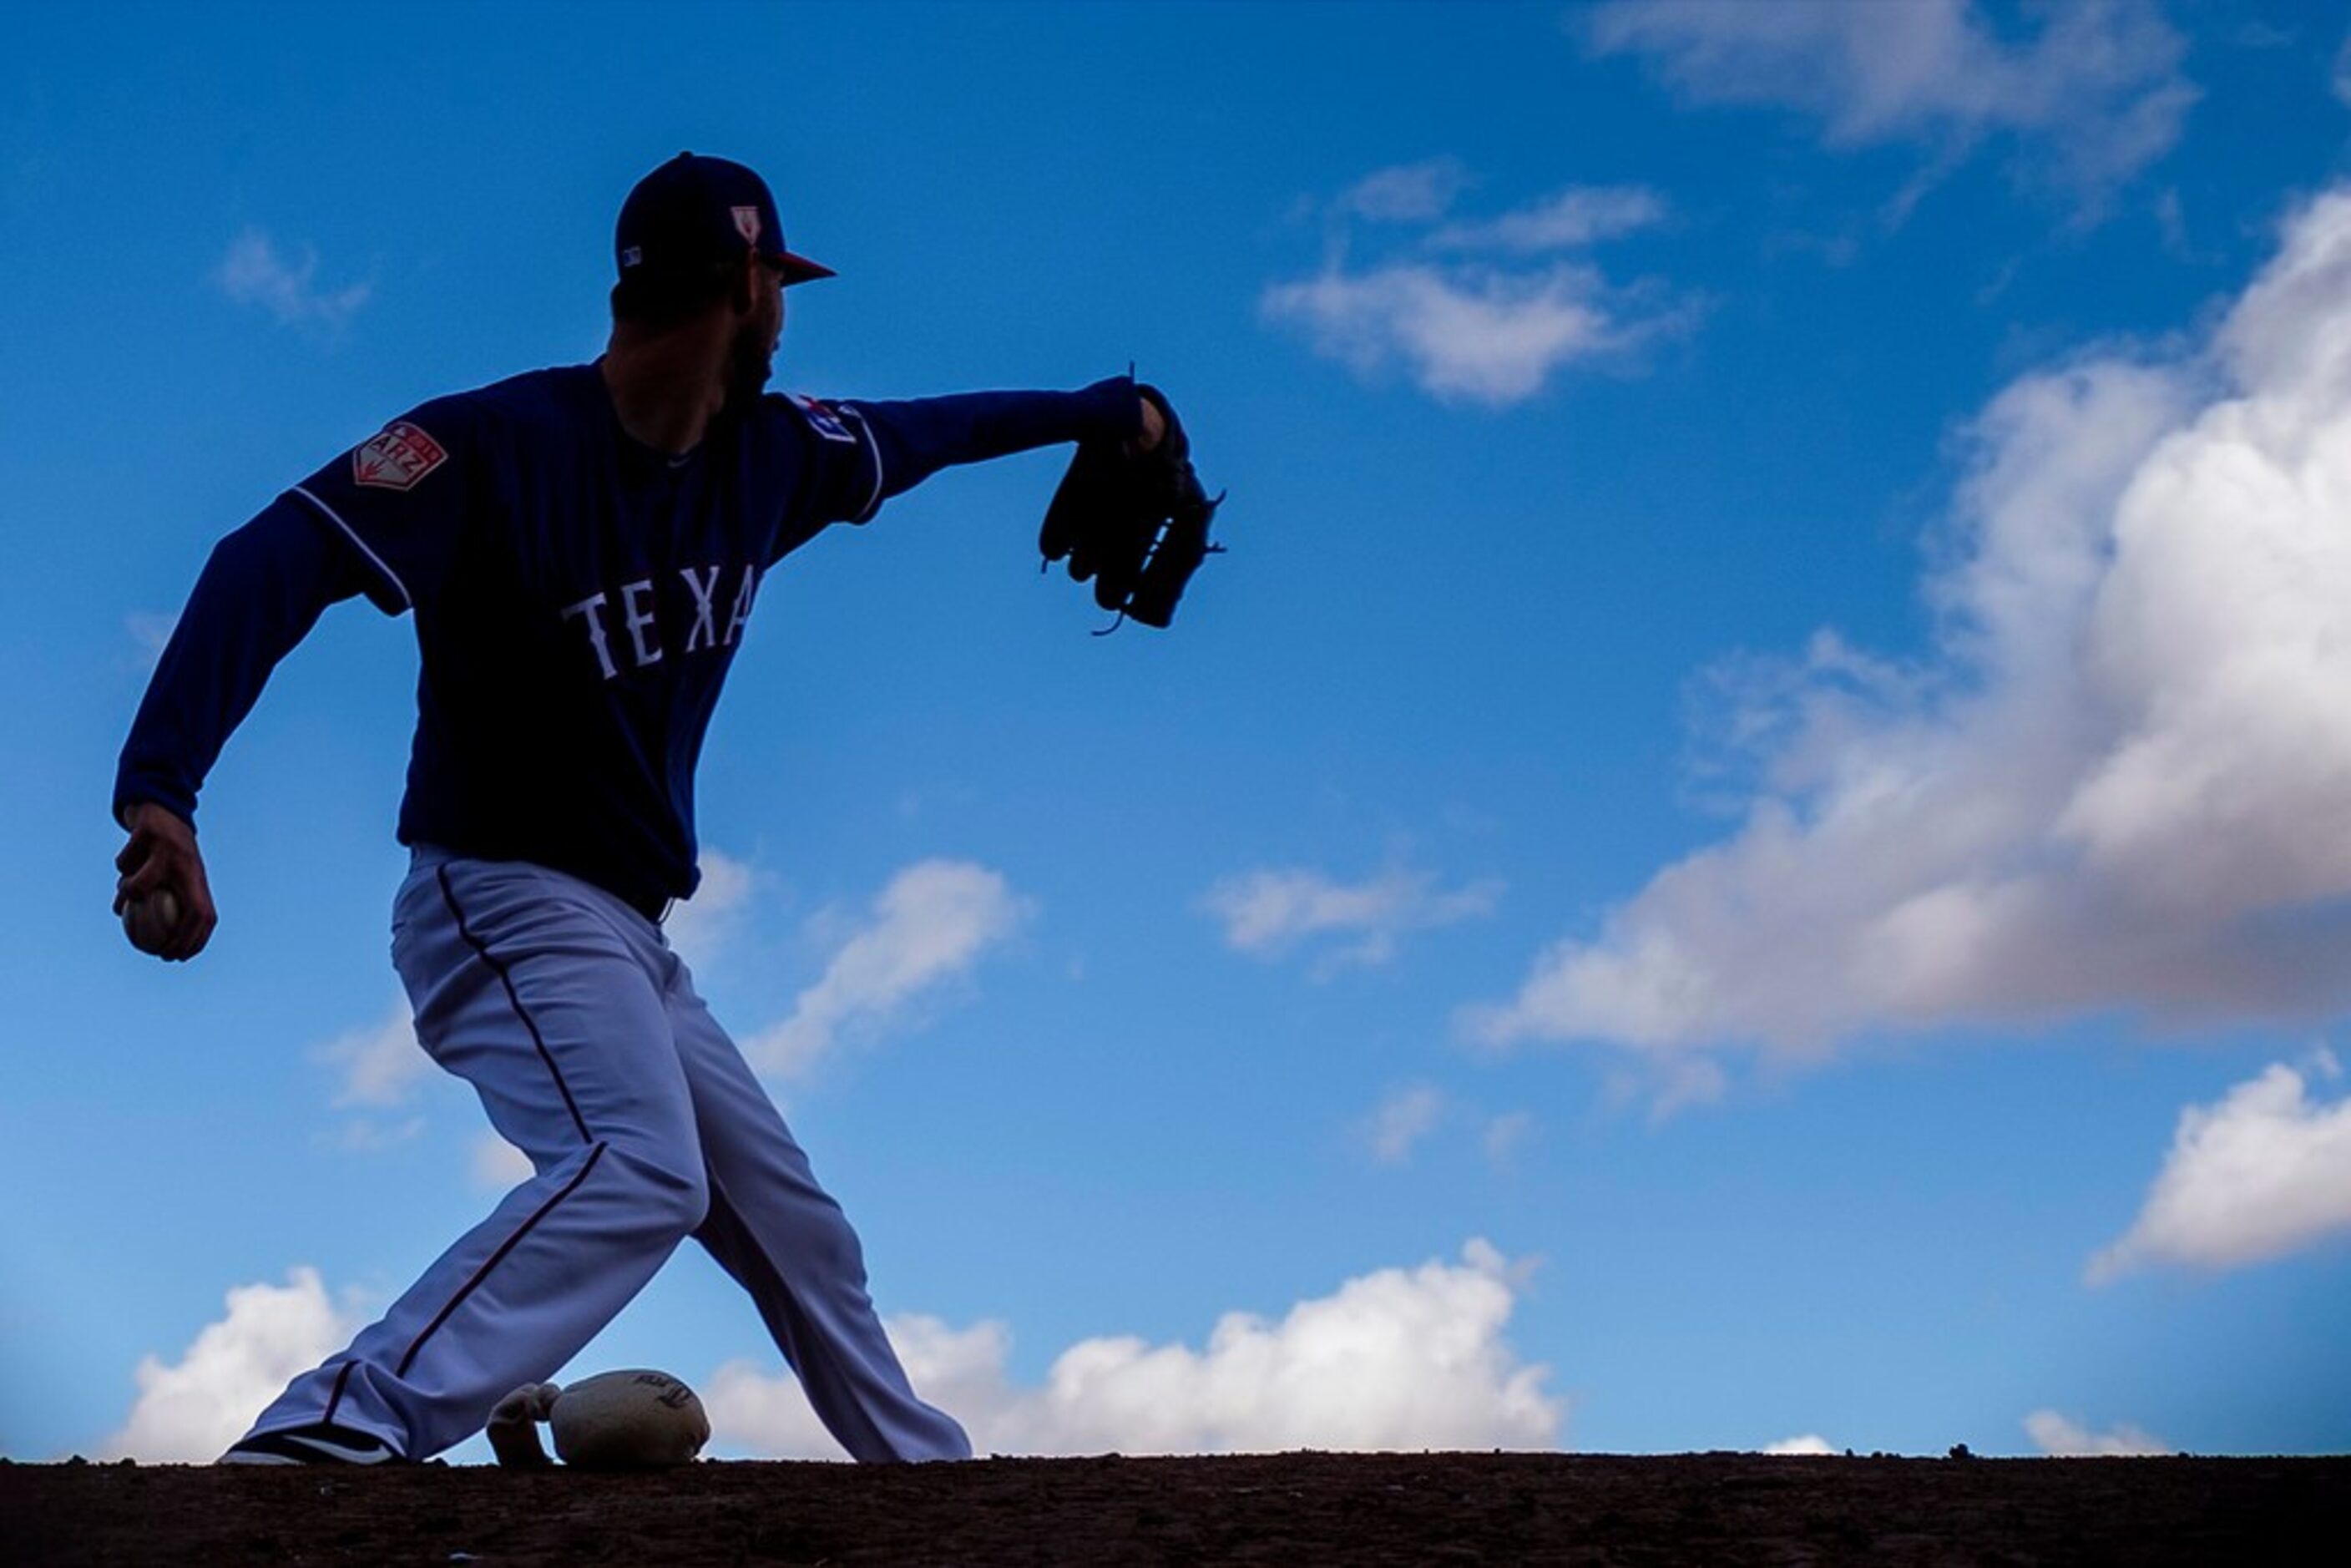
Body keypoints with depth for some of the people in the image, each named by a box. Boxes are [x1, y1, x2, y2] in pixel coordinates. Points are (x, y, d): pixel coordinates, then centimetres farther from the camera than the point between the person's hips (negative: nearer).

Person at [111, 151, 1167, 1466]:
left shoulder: (767, 456, 6)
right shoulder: (498, 444, -18)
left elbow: (921, 432, 24)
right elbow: (276, 561, -27)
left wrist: (1107, 409, 36)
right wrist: (159, 789, -41)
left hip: (626, 940, 8)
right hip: (503, 901, -8)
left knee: (799, 1229, 17)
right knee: (642, 1170, -32)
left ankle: (940, 1480, 33)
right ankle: (337, 1432, -38)